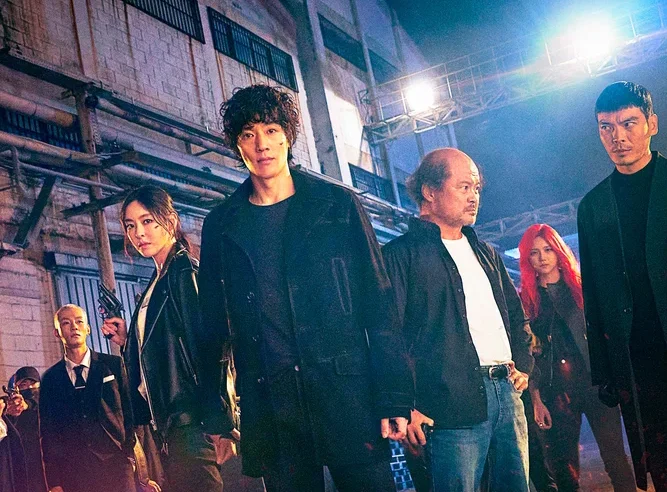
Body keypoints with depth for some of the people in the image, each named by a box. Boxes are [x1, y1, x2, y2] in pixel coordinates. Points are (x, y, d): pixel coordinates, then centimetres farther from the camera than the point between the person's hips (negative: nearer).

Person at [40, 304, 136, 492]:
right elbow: (48, 433, 10)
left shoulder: (114, 365, 6)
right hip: (74, 475, 1)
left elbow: (130, 412, 5)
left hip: (116, 465, -1)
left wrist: (131, 455, -3)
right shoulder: (50, 379, 10)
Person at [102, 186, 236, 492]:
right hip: (169, 421, 9)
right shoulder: (156, 283, 19)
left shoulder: (186, 272, -7)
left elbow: (207, 346, -16)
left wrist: (216, 422, -21)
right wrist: (126, 340, 7)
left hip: (190, 420, -9)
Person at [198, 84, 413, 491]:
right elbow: (215, 323, 12)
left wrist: (394, 396, -6)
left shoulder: (337, 204, 5)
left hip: (347, 393, -1)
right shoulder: (221, 227, 11)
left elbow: (378, 302, 1)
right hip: (269, 408, 2)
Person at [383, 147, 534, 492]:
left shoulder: (485, 253, 21)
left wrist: (523, 363, 15)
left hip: (507, 392, 7)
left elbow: (515, 313, 31)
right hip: (454, 404, -7)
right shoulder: (401, 255, -3)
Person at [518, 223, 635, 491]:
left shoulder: (581, 286, 9)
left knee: (614, 455, -5)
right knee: (564, 466, 3)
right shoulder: (527, 299, 7)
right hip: (555, 390, 0)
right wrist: (536, 399, -1)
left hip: (595, 380, 0)